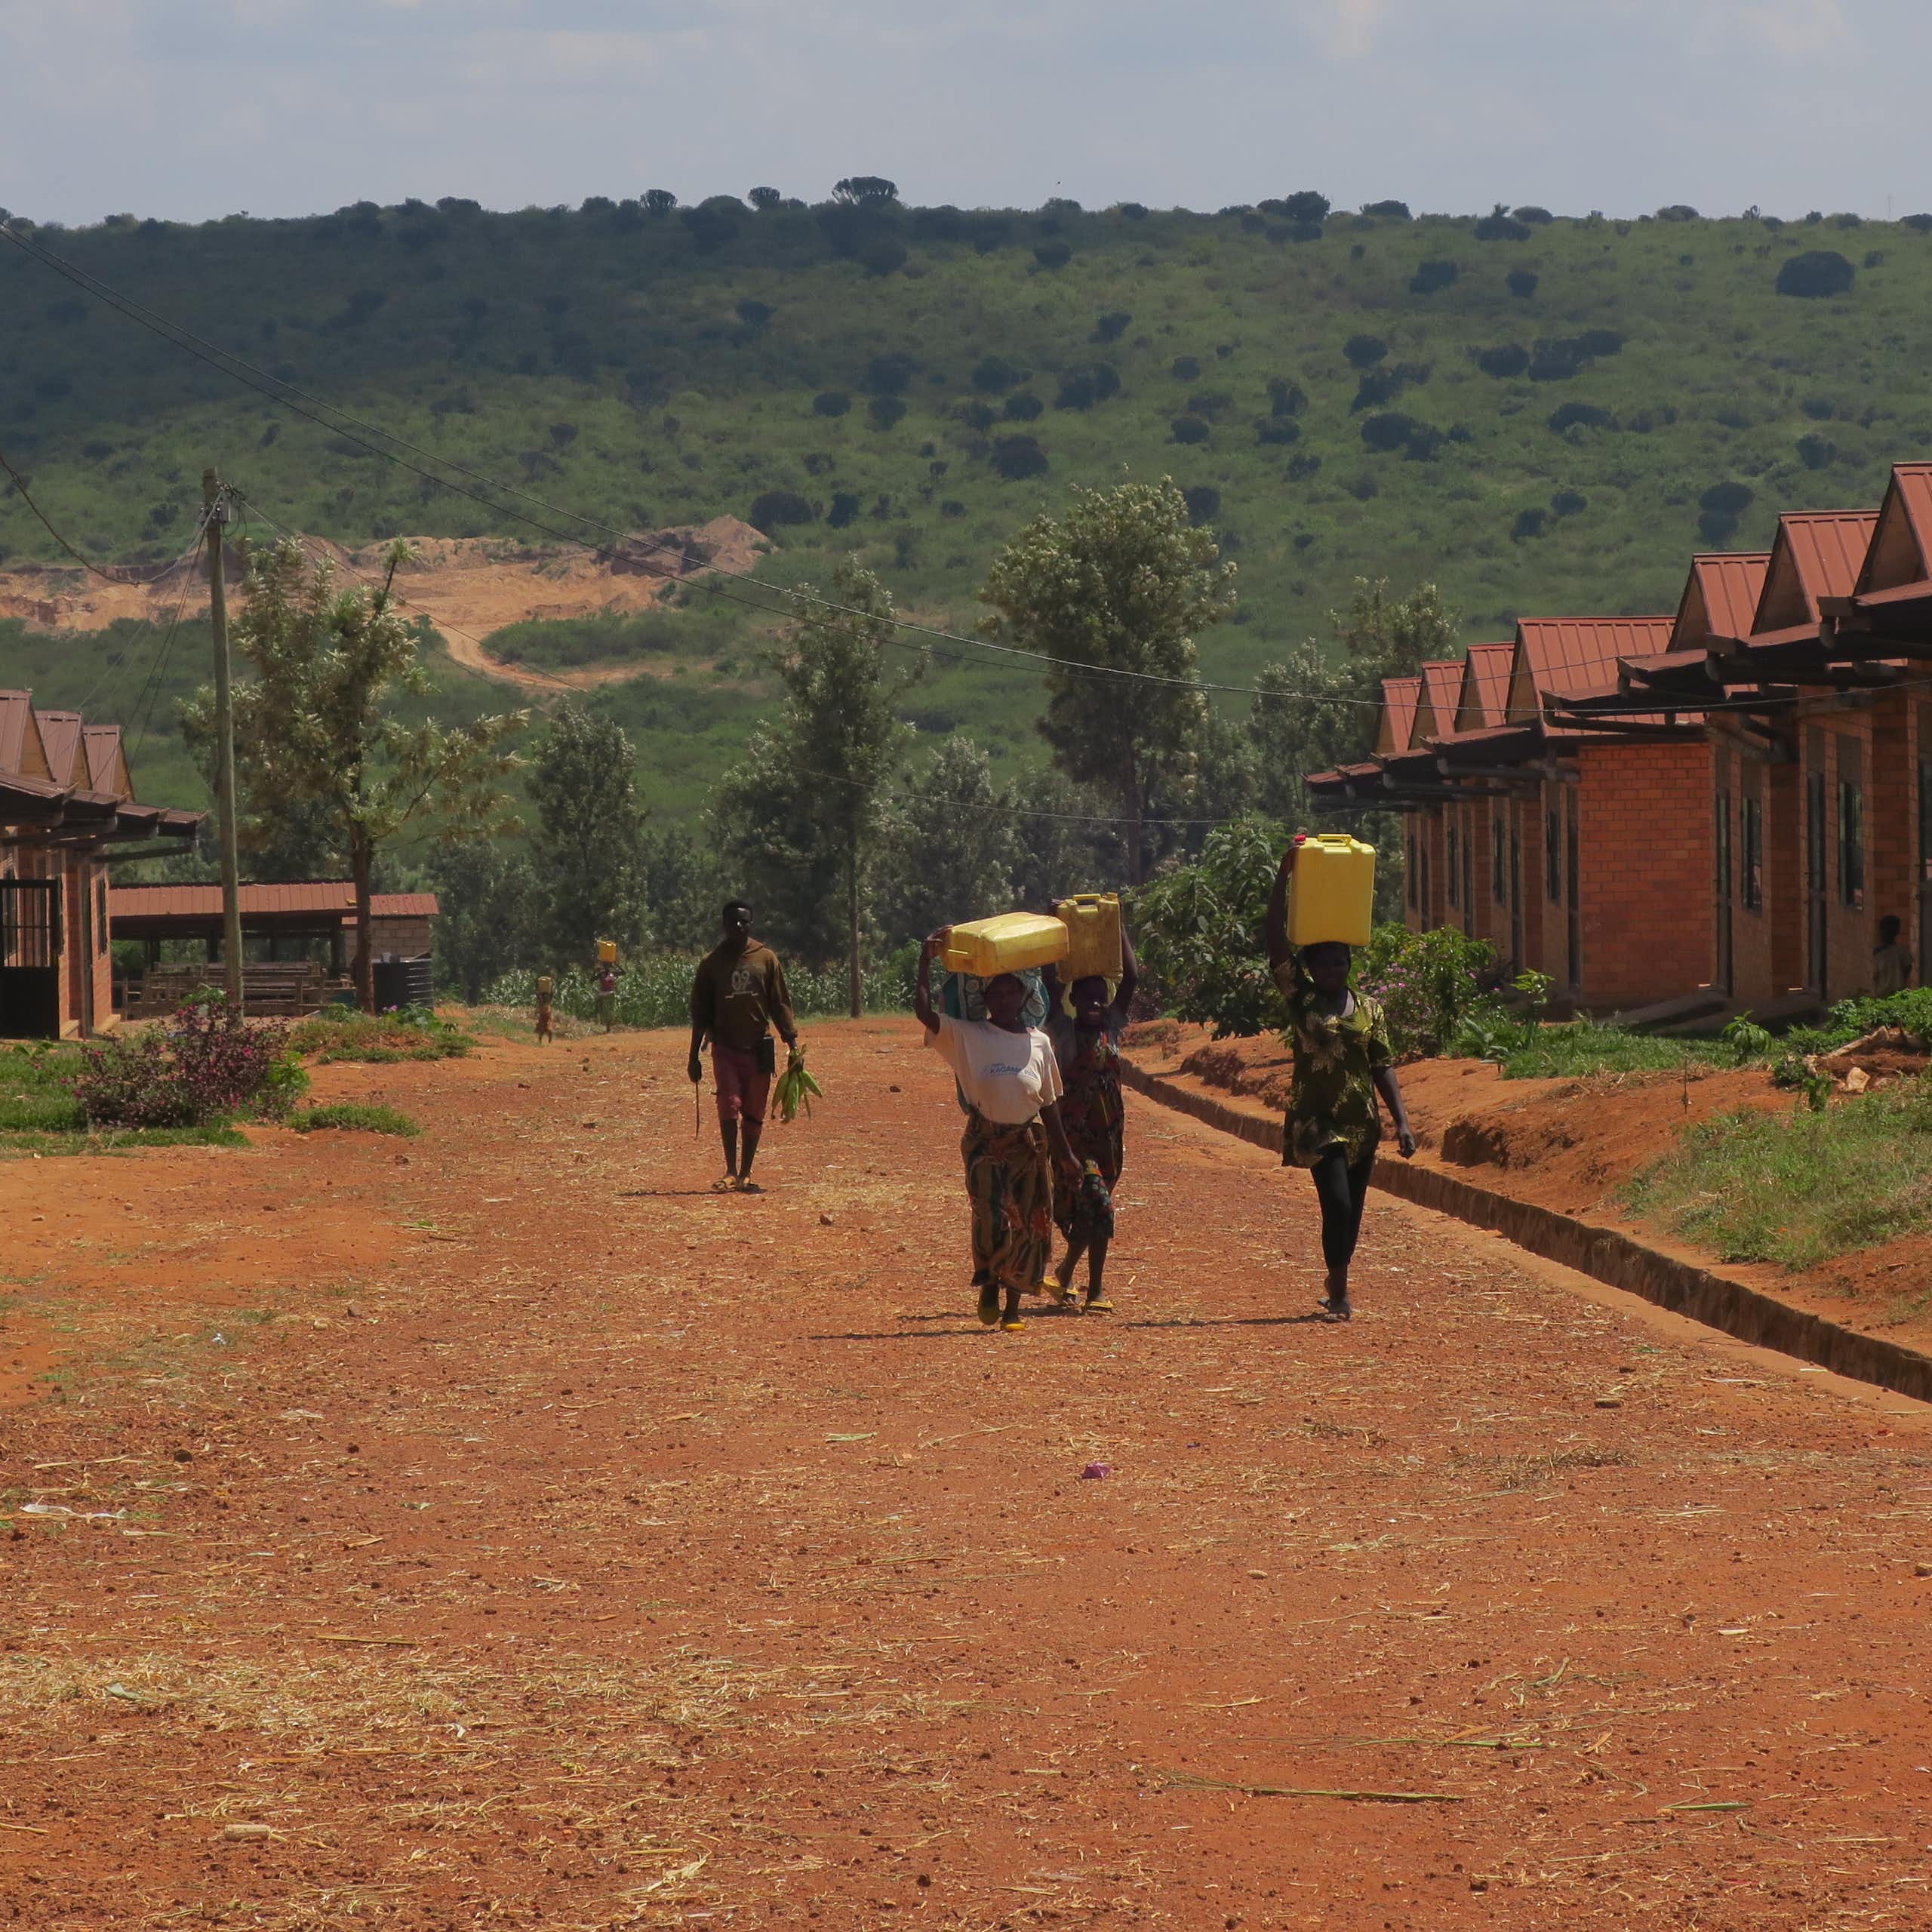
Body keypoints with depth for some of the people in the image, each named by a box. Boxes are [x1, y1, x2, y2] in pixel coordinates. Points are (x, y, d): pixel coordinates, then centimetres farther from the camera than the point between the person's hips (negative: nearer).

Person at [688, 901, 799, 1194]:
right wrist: (694, 1056, 4)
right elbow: (700, 1012, 7)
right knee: (729, 1107, -13)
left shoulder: (766, 958, 4)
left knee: (754, 1114, 4)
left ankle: (745, 1174, 12)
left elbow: (780, 1003, 6)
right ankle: (730, 1172, -11)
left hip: (759, 1048, 1)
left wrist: (792, 1041, -2)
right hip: (725, 1048, -1)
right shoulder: (712, 963, 4)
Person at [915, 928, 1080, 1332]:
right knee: (991, 1217, -18)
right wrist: (926, 962, -16)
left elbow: (1049, 1103, 14)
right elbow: (924, 1012, -13)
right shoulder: (967, 1037, 1)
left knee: (1027, 1224, 4)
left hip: (1029, 1143, 3)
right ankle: (989, 1288, 6)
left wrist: (1064, 1152, 15)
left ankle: (1012, 1308, 15)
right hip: (984, 1142, -3)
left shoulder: (1039, 1042, 9)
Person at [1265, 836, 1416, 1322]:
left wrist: (1402, 1120, -2)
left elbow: (1383, 1067, 6)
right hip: (1318, 1121, -4)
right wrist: (1284, 878, -14)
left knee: (1351, 1211, 10)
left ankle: (1338, 1289, 25)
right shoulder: (1301, 999, -1)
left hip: (1362, 1121, 4)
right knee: (1337, 1203, -15)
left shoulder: (1370, 1009, 7)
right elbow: (1275, 939, -8)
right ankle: (1339, 1294, -9)